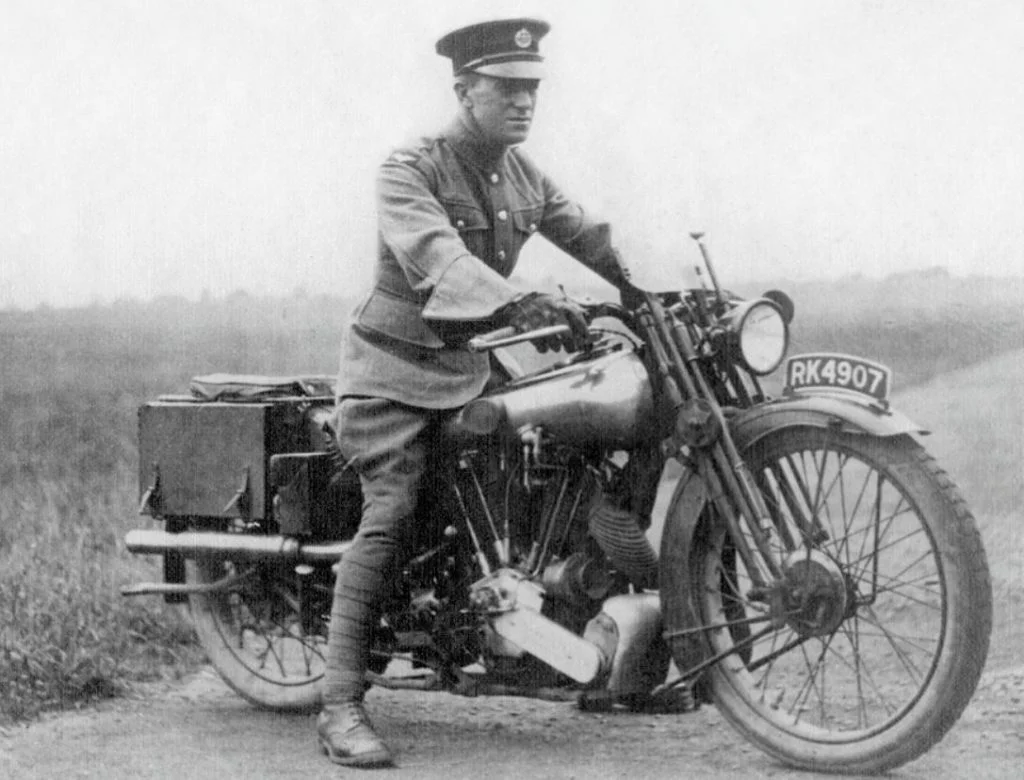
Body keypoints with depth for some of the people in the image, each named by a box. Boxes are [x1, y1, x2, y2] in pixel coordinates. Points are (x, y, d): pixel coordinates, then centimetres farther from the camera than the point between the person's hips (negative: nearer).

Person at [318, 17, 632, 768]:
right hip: (397, 368, -7)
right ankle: (342, 707, -24)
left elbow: (591, 237, 7)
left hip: (471, 363, 7)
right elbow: (435, 256, -34)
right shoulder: (409, 171, -16)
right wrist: (519, 304, -50)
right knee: (392, 514, -21)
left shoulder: (523, 174, 8)